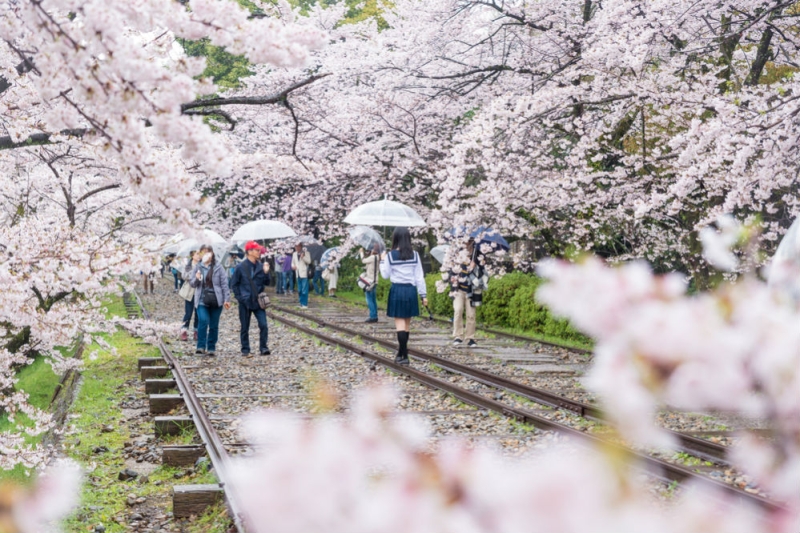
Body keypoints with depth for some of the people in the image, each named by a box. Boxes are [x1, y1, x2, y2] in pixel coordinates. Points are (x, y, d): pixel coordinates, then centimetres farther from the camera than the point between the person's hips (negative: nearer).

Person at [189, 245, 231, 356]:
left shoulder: (218, 267, -1)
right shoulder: (198, 267, 5)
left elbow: (224, 283, -2)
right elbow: (192, 284, 11)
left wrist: (226, 299, -8)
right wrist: (196, 279, -13)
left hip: (216, 300, 0)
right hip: (202, 300, 0)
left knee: (214, 325, 6)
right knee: (203, 321, -20)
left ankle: (211, 348, 18)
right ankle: (201, 346, -15)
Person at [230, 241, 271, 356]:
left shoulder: (261, 266, 1)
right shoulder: (241, 267, -8)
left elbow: (266, 283, 5)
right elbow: (234, 283, -1)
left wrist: (266, 272, -11)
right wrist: (239, 297, -5)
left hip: (258, 302, 2)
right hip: (245, 302, -2)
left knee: (263, 325, -9)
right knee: (244, 328, 7)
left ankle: (263, 347, 1)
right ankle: (245, 350, 18)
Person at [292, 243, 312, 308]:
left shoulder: (306, 253, -3)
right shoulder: (294, 254, 14)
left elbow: (309, 261, -10)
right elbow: (293, 262, 22)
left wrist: (303, 257, -23)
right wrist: (293, 266, 1)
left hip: (304, 274, -6)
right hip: (298, 274, 6)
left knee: (304, 290, -9)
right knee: (299, 290, 10)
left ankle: (305, 304, -5)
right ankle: (301, 303, 17)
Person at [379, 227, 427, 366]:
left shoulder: (390, 256, -7)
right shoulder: (414, 255, 0)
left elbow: (386, 275, 0)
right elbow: (419, 276, 2)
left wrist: (382, 261, 15)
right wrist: (423, 294, 6)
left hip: (397, 290, -3)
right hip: (411, 290, 3)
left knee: (400, 322, -2)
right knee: (407, 323, 13)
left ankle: (404, 356, -9)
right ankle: (401, 353, 24)